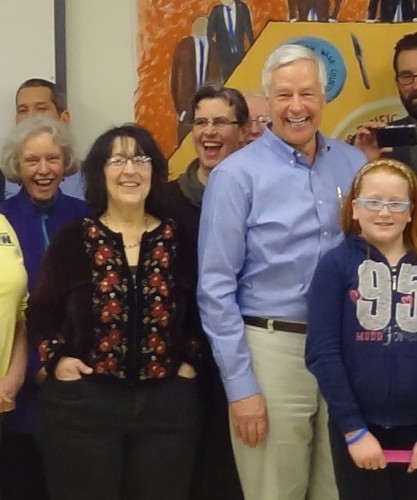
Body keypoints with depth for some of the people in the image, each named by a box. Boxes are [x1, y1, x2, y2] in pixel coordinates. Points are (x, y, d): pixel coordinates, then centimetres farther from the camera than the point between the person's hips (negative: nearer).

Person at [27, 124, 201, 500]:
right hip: (82, 402, -1)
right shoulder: (73, 240, 2)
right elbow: (41, 311, 6)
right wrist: (57, 359, -8)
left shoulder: (179, 240, 5)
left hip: (166, 404, 2)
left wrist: (191, 361, 1)